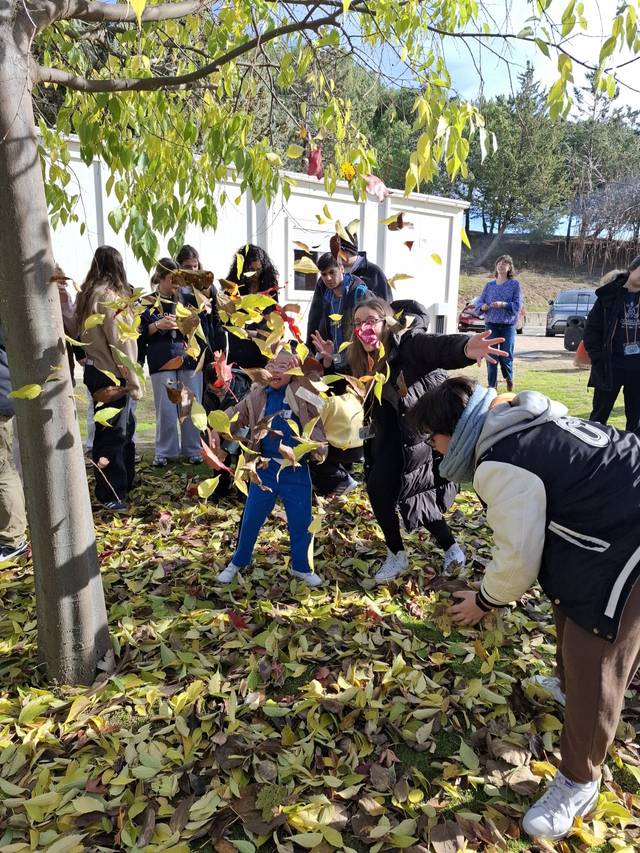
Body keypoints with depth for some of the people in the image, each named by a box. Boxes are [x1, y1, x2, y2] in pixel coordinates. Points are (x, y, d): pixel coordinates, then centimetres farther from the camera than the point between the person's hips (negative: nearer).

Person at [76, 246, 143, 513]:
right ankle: (110, 495, 9)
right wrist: (134, 382, -13)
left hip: (96, 370, 9)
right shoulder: (110, 296, -16)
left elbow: (85, 334, 9)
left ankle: (125, 482, 31)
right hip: (111, 376, -9)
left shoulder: (87, 294, 11)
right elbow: (121, 343, -17)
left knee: (125, 426, 19)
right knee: (112, 433, -1)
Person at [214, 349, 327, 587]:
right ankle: (238, 562, 34)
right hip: (265, 468, 2)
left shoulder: (303, 391, -5)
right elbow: (235, 415, 8)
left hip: (296, 470, -1)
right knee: (251, 518, 12)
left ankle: (301, 567, 32)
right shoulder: (258, 395, 1)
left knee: (301, 522, 9)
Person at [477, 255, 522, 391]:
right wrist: (483, 306, -13)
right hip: (491, 324, 2)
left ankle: (509, 378, 27)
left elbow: (518, 305, -5)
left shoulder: (514, 284, 2)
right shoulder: (489, 285, 11)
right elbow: (479, 301, 10)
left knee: (506, 356, -3)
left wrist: (503, 304, -20)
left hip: (508, 325, -2)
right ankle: (492, 385, 7)